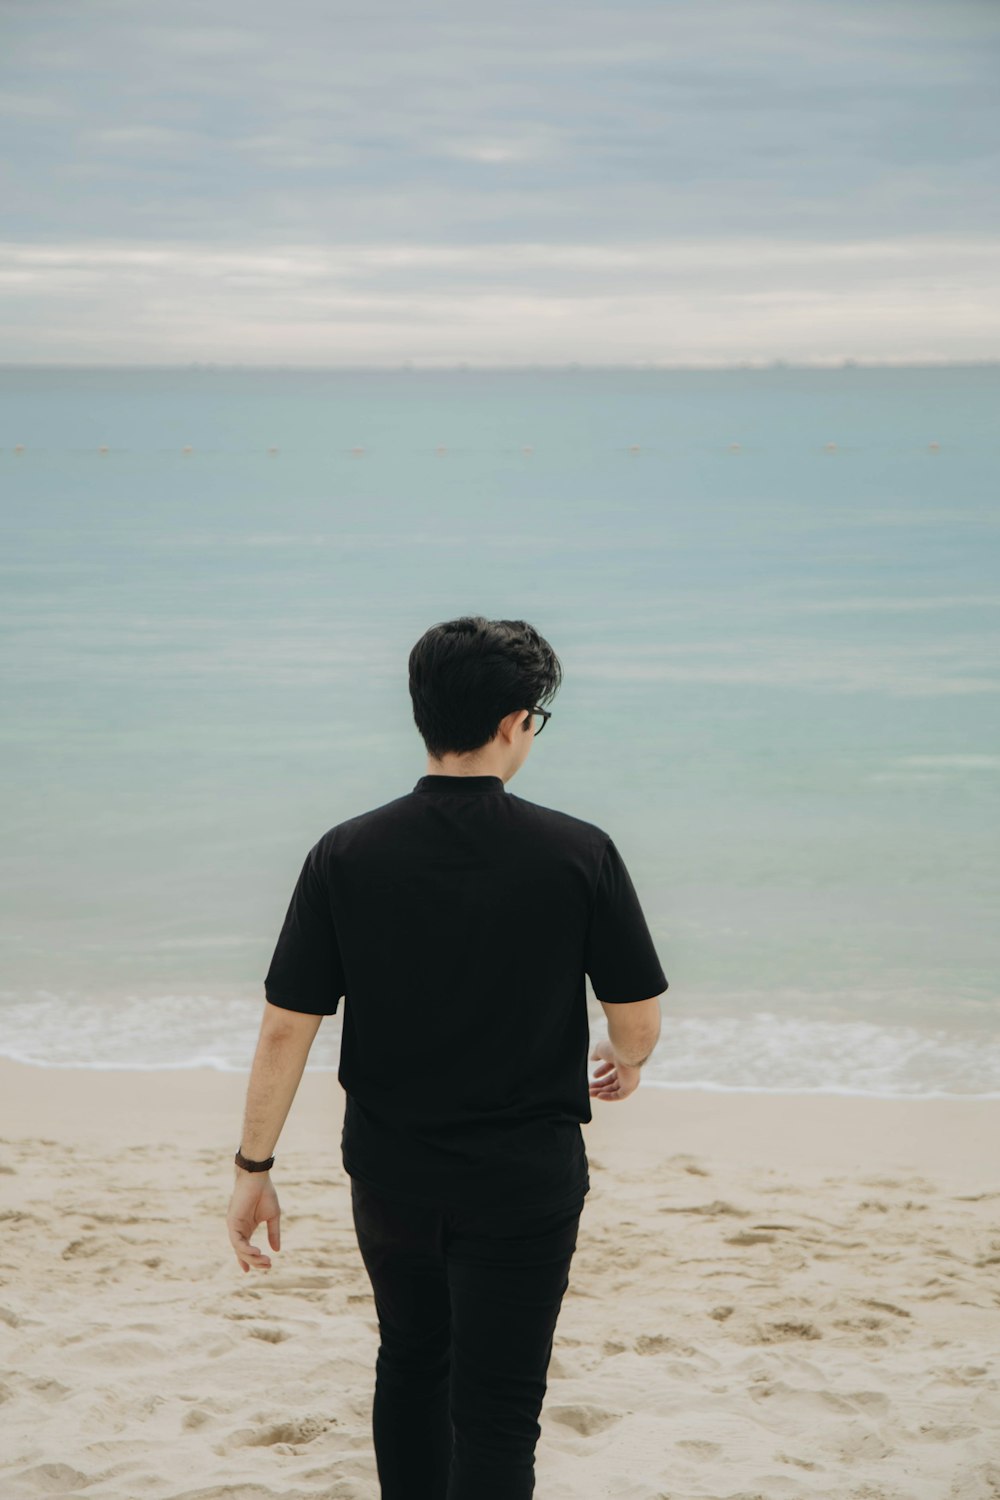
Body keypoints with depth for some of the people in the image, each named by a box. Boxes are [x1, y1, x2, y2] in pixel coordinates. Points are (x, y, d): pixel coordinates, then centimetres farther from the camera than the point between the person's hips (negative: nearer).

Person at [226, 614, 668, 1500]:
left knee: (411, 1363, 25)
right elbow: (640, 1016, -5)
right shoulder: (579, 854, -12)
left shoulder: (346, 855, -9)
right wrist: (625, 1065, 19)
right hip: (524, 1184, -3)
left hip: (390, 1175, 3)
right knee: (495, 1410, 3)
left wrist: (254, 1170, 3)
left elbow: (286, 1028, -8)